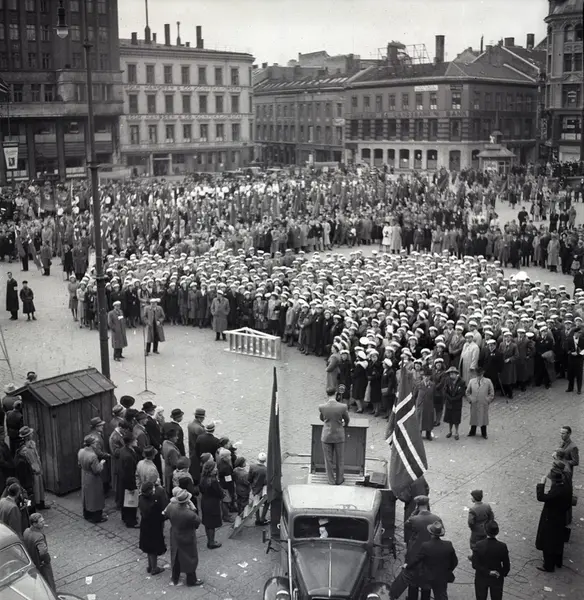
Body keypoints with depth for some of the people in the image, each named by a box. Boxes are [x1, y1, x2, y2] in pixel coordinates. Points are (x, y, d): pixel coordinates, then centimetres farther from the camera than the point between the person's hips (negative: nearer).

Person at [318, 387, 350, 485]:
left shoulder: (321, 407, -15)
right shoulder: (343, 407, -18)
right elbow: (347, 420, 1)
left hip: (326, 436, 1)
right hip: (339, 436, 0)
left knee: (328, 459, 15)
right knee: (339, 459, 18)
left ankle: (332, 481, 26)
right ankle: (339, 480, 32)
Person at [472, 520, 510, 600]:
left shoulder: (479, 545, -23)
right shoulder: (502, 546, -21)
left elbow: (475, 565, -23)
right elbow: (506, 566, -12)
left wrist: (487, 572, -15)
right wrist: (502, 574, 6)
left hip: (481, 578, -1)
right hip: (497, 579, 1)